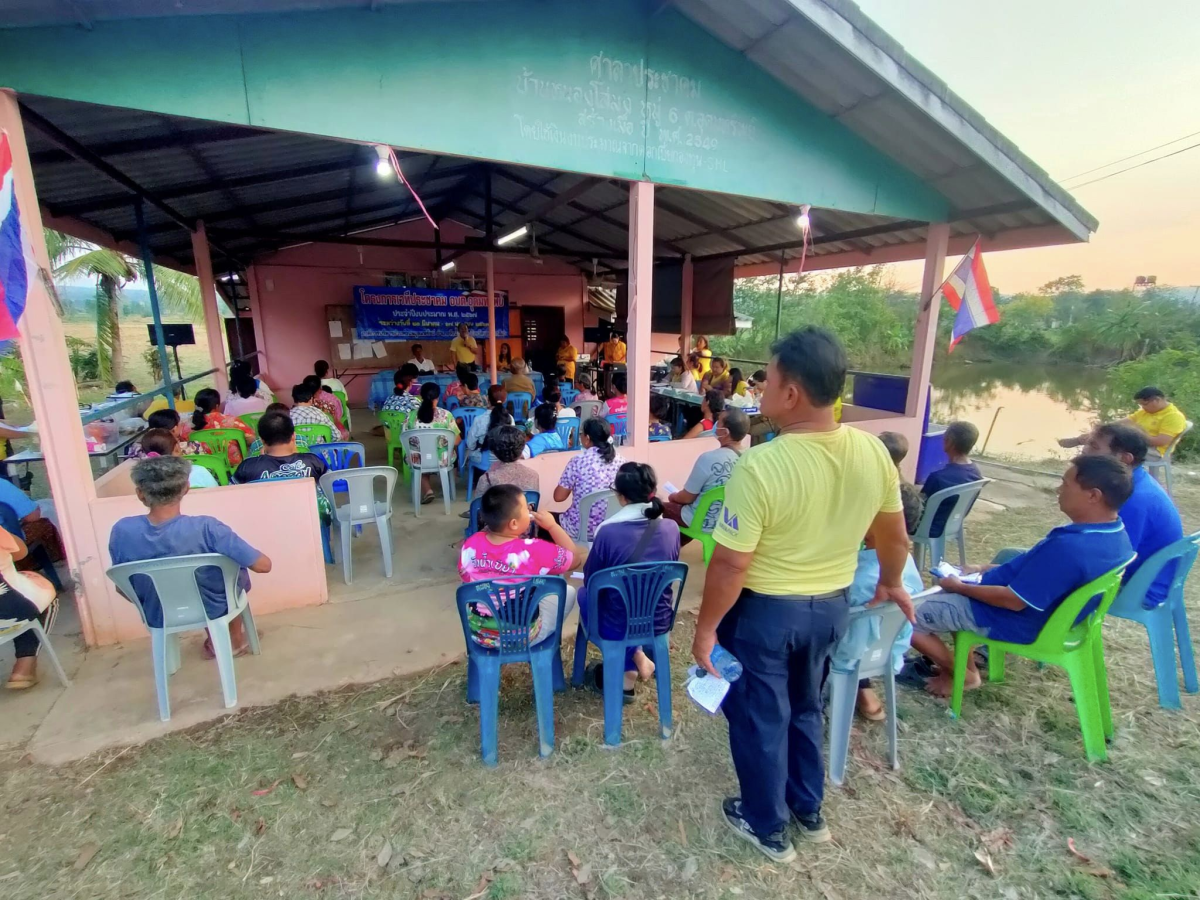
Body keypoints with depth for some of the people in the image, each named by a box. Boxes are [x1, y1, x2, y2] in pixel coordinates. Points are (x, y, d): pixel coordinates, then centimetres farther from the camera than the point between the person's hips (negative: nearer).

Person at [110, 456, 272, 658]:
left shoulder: (121, 531, -20)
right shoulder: (205, 528, -32)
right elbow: (263, 565, -29)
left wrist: (152, 601, 17)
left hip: (158, 619, 3)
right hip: (213, 610, -3)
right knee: (238, 569, 28)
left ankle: (214, 641, 44)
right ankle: (236, 639, 42)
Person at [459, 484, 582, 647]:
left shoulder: (470, 545, -16)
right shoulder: (534, 551, -28)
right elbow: (575, 557, -11)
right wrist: (552, 525, -3)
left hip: (478, 634, 4)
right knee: (569, 591, 17)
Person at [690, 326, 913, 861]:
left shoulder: (761, 465, -30)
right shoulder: (873, 453, -10)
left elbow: (731, 565, -24)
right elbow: (895, 537, 5)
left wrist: (705, 628, -9)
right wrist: (892, 584, 24)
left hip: (765, 610, -6)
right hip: (832, 606, 6)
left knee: (760, 717, 18)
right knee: (806, 707, 29)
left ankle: (767, 827, 40)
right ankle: (808, 810, 49)